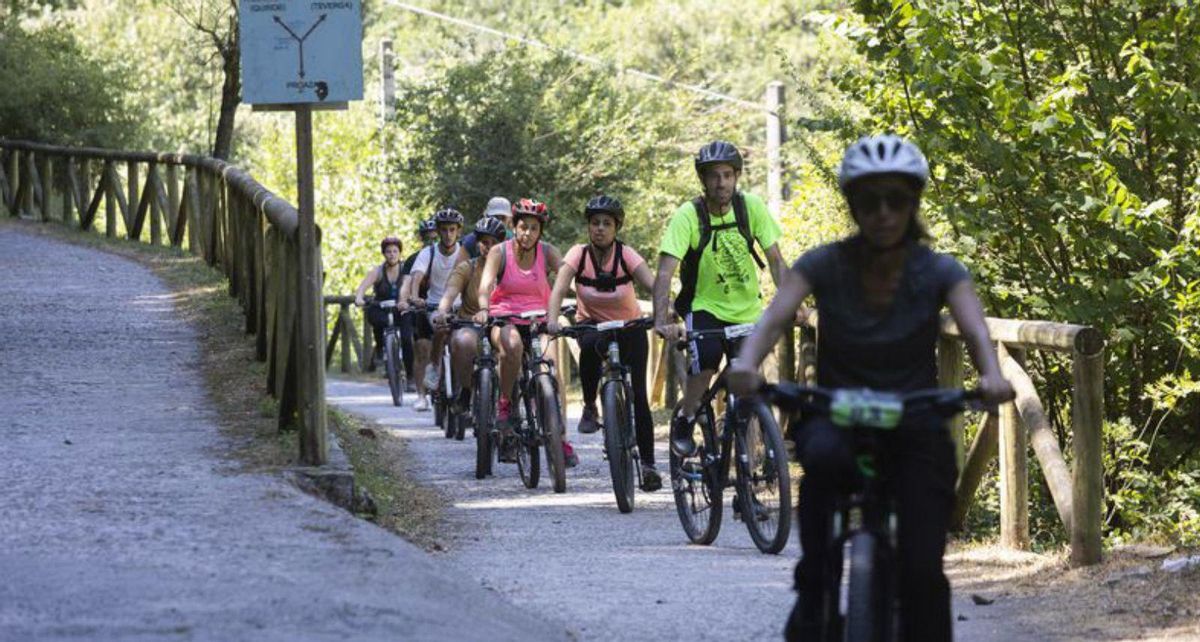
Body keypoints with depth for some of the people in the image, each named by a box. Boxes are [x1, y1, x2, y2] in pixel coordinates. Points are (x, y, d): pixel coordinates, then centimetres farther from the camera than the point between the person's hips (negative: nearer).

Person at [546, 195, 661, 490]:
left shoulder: (626, 255, -20)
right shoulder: (579, 255, -17)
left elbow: (654, 285, -32)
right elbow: (559, 288, -30)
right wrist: (552, 320, -49)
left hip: (629, 325, 0)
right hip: (592, 322, 0)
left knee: (638, 395, -11)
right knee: (590, 346, -38)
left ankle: (648, 463, -2)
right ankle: (589, 408, -17)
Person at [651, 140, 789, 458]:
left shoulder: (751, 207, -11)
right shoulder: (688, 215, -19)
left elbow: (776, 261, -9)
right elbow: (665, 271, -26)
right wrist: (661, 320, -40)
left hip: (747, 311, 3)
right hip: (704, 307, -3)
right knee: (706, 360, -29)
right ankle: (683, 420, -5)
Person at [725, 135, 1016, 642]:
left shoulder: (938, 272, -7)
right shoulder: (825, 265, -8)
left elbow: (973, 327, -24)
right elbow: (777, 315, -23)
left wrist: (991, 375, -47)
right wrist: (747, 363, -46)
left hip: (915, 427, 0)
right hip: (837, 416, 0)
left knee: (922, 571, -18)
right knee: (823, 455, -38)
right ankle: (812, 591, -22)